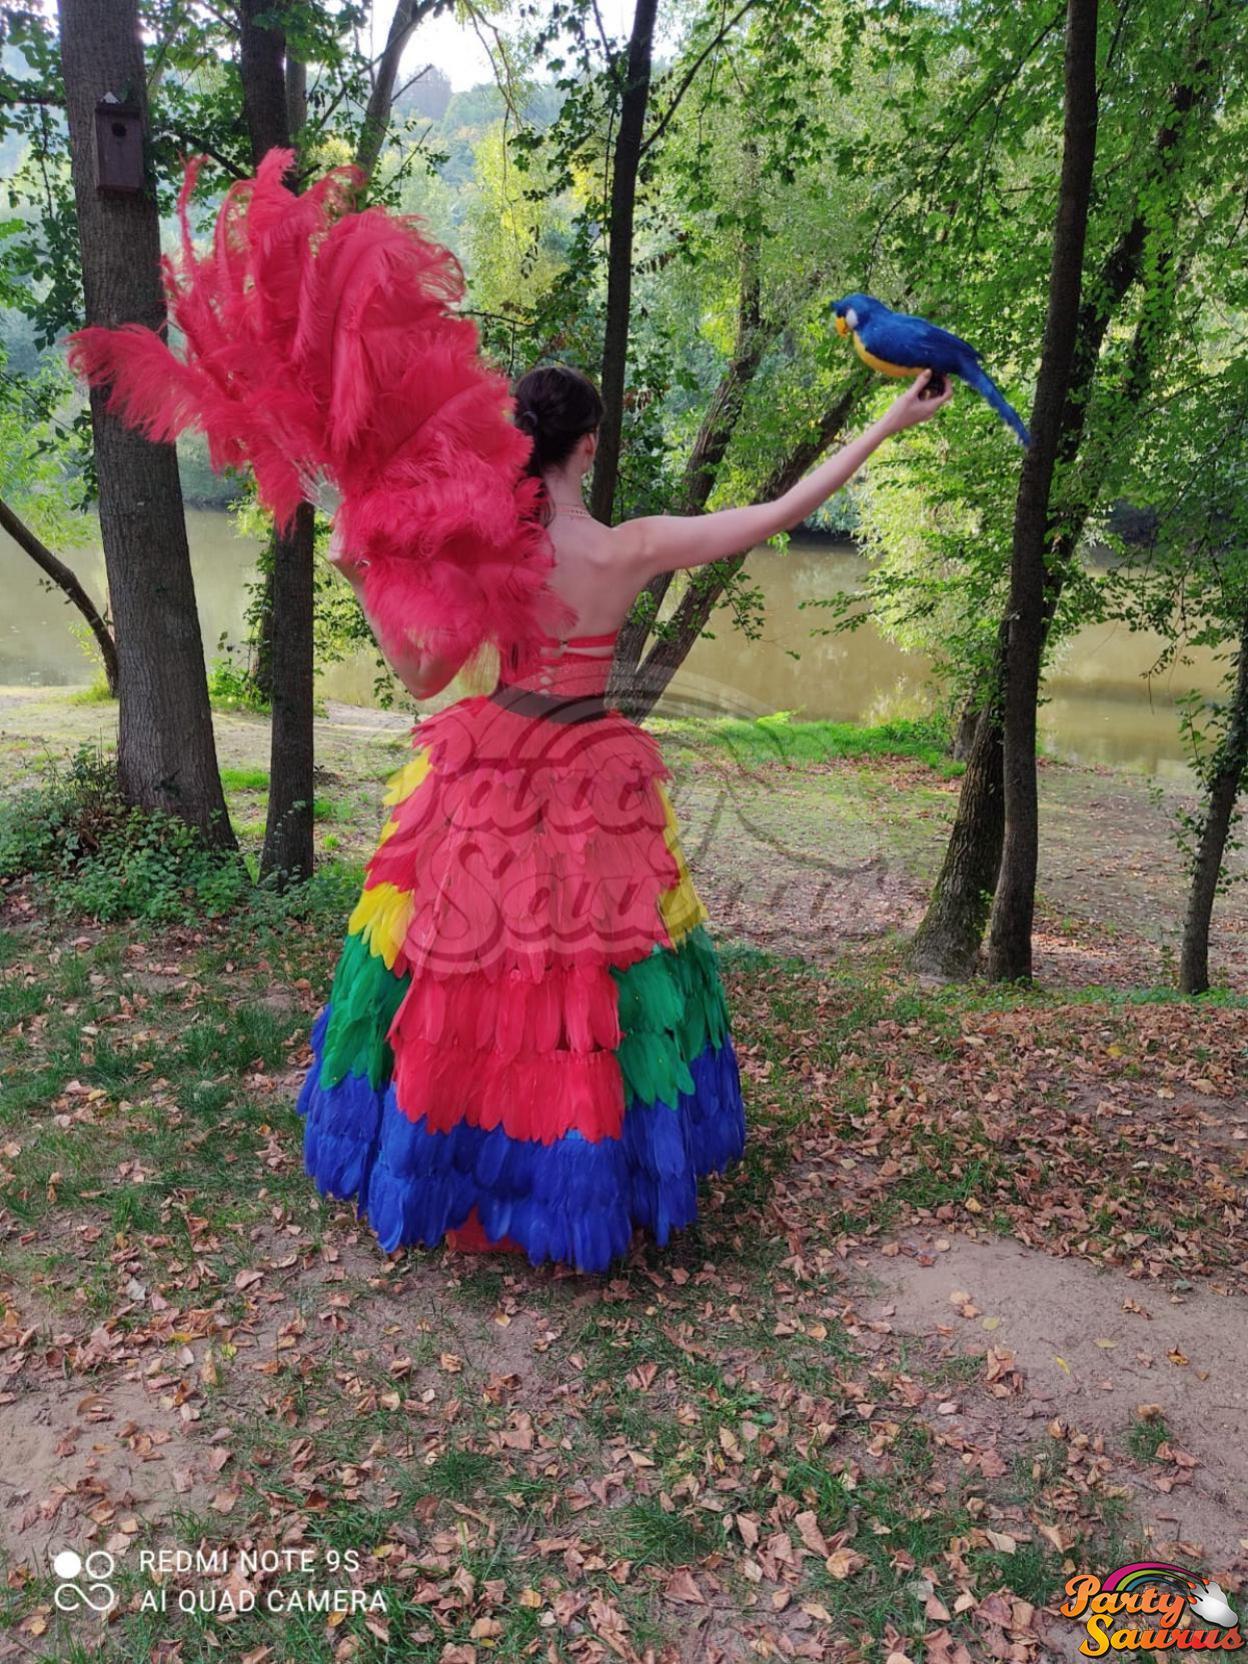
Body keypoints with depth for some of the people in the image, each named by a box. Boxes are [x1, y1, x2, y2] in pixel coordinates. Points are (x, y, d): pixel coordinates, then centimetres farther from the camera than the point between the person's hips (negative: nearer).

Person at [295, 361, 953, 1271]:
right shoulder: (630, 549, -12)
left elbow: (422, 679, -1)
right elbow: (784, 512, -7)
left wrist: (364, 582, 6)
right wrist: (892, 421, 1)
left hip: (487, 793, 1)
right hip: (592, 797, 0)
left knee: (468, 987, 13)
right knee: (589, 986, 15)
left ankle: (463, 1193, 28)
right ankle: (585, 1191, 31)